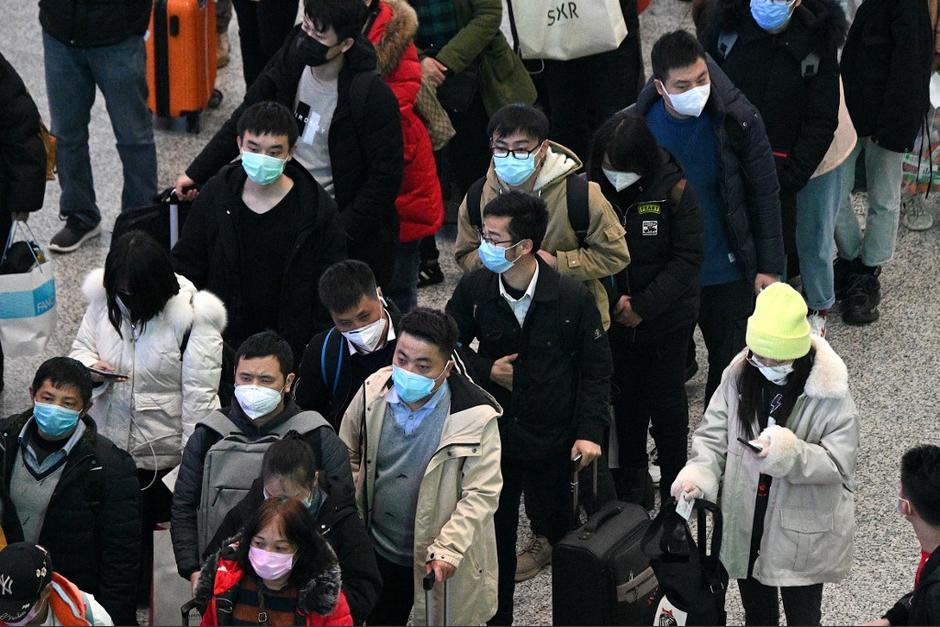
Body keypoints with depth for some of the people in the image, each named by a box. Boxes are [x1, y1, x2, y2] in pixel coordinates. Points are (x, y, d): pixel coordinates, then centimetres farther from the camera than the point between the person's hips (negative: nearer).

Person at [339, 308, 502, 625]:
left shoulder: (476, 417, -22)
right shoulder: (374, 391, -9)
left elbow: (481, 493, -19)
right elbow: (348, 455, 7)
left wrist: (447, 550, -25)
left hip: (441, 563, -4)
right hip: (379, 551, 4)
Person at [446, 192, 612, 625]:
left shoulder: (572, 297, -16)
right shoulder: (474, 289, -10)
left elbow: (596, 369, -5)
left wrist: (589, 431, -11)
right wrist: (485, 369, -11)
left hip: (554, 440, -2)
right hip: (494, 435, 2)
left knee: (562, 530, 11)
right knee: (495, 533, 11)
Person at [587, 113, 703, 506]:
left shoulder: (673, 190, -16)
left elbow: (688, 258, -15)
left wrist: (643, 306, -18)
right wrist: (613, 301, -16)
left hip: (667, 318, -3)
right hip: (614, 321, 3)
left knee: (666, 400, 8)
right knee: (626, 399, 14)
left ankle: (675, 485, 24)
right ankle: (633, 484, 29)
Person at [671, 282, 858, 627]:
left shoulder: (830, 391, -20)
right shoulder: (739, 375, -7)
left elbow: (840, 463, -18)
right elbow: (714, 434, 0)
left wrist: (790, 453, -34)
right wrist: (699, 473, -18)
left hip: (803, 532, -4)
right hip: (746, 524, 4)